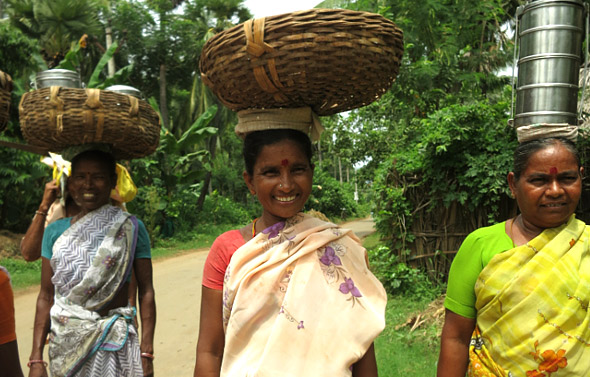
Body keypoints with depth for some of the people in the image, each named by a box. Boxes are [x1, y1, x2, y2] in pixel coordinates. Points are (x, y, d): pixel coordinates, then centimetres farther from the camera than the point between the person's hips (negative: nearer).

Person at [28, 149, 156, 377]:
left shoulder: (131, 228, -6)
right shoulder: (56, 231, 2)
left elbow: (145, 292, -5)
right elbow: (46, 297, 5)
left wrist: (146, 354, -9)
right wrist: (36, 359, 1)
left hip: (115, 343, -2)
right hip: (65, 345, 3)